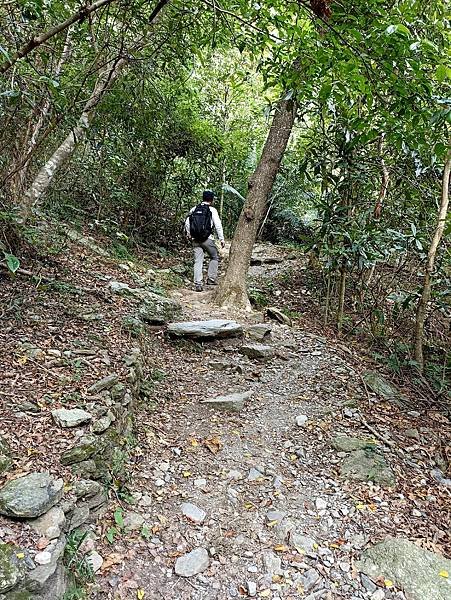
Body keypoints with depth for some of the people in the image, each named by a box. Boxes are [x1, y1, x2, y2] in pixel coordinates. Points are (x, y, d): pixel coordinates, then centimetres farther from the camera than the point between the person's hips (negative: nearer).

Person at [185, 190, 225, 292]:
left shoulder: (194, 209, 11)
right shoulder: (212, 210, -1)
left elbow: (187, 224, 8)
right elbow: (218, 225, -6)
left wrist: (189, 235, 18)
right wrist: (221, 239, -2)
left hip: (195, 239, 4)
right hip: (207, 239, -4)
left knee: (198, 261, 5)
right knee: (214, 258, 15)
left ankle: (198, 284, 1)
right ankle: (211, 279, 11)